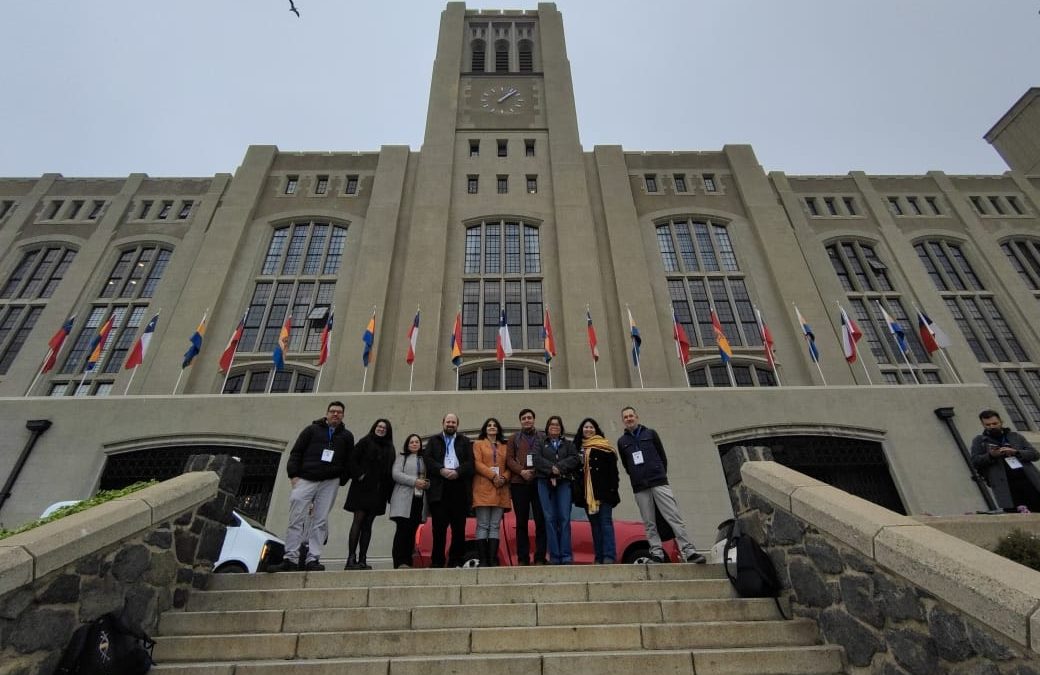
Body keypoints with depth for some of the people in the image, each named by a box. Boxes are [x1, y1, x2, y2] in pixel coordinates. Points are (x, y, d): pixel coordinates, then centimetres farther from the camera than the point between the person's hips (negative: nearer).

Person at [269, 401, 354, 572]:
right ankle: (290, 559, 3)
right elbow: (296, 452, 6)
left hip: (330, 482, 1)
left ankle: (313, 559, 4)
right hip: (305, 480, -1)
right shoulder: (312, 429, 9)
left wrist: (341, 480, 2)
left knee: (321, 521, 0)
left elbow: (349, 461, 13)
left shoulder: (346, 436, 14)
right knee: (296, 520, -3)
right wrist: (293, 474, -4)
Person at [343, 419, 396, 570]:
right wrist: (359, 475, -14)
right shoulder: (365, 442, 5)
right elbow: (352, 460, -3)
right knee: (358, 520, -8)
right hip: (362, 487, -4)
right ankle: (351, 559, -6)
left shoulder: (389, 448, 15)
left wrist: (389, 491, 4)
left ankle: (362, 560, 7)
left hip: (378, 490, 4)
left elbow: (390, 471, 11)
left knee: (368, 524, 5)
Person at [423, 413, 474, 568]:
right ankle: (437, 561, 8)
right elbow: (427, 459, 2)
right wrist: (441, 470, -12)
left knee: (459, 526, 1)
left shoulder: (465, 441, 16)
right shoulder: (433, 441, 17)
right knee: (439, 526, -1)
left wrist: (457, 472, -12)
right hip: (438, 488, 0)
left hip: (459, 487, 1)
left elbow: (470, 462, 4)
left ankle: (456, 560, 11)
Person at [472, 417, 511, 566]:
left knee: (495, 526, 2)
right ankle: (483, 560, 0)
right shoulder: (478, 444, 12)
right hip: (483, 488, -3)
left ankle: (493, 559, 5)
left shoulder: (504, 447, 20)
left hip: (500, 490, 3)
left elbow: (509, 466, 13)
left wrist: (504, 478, -7)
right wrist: (493, 476, -12)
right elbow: (477, 463, -1)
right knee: (483, 525, -4)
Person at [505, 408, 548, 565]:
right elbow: (509, 459, 5)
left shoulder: (543, 437, 12)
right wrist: (521, 471, -12)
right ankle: (523, 558, 12)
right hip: (519, 483, 1)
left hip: (539, 482, -1)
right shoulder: (514, 439, 14)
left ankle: (540, 557, 7)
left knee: (541, 520, -1)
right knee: (521, 522, 5)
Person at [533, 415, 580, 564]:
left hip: (564, 483, 1)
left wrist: (558, 468, -11)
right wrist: (552, 469, -16)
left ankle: (566, 556, -2)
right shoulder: (541, 445, 15)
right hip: (545, 484, 0)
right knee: (550, 519, -2)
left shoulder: (568, 444, 19)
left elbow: (574, 459, 1)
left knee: (564, 518, -6)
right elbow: (537, 460, -2)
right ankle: (554, 556, 2)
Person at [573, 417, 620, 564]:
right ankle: (599, 556, 14)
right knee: (594, 524, 9)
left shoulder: (604, 447, -1)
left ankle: (609, 556, -2)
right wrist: (578, 492, 10)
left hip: (603, 491, -5)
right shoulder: (578, 448, 12)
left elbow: (613, 469, -5)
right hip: (586, 493, 5)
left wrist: (613, 488, -12)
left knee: (606, 522, -4)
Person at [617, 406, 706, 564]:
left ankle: (689, 551, -7)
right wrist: (636, 477, 10)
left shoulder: (650, 433, 9)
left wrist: (660, 474, 8)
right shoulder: (622, 441, 12)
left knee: (675, 518, -7)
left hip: (660, 483, -1)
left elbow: (663, 456, 11)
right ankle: (657, 552, 8)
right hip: (639, 489, 2)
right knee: (649, 524, 3)